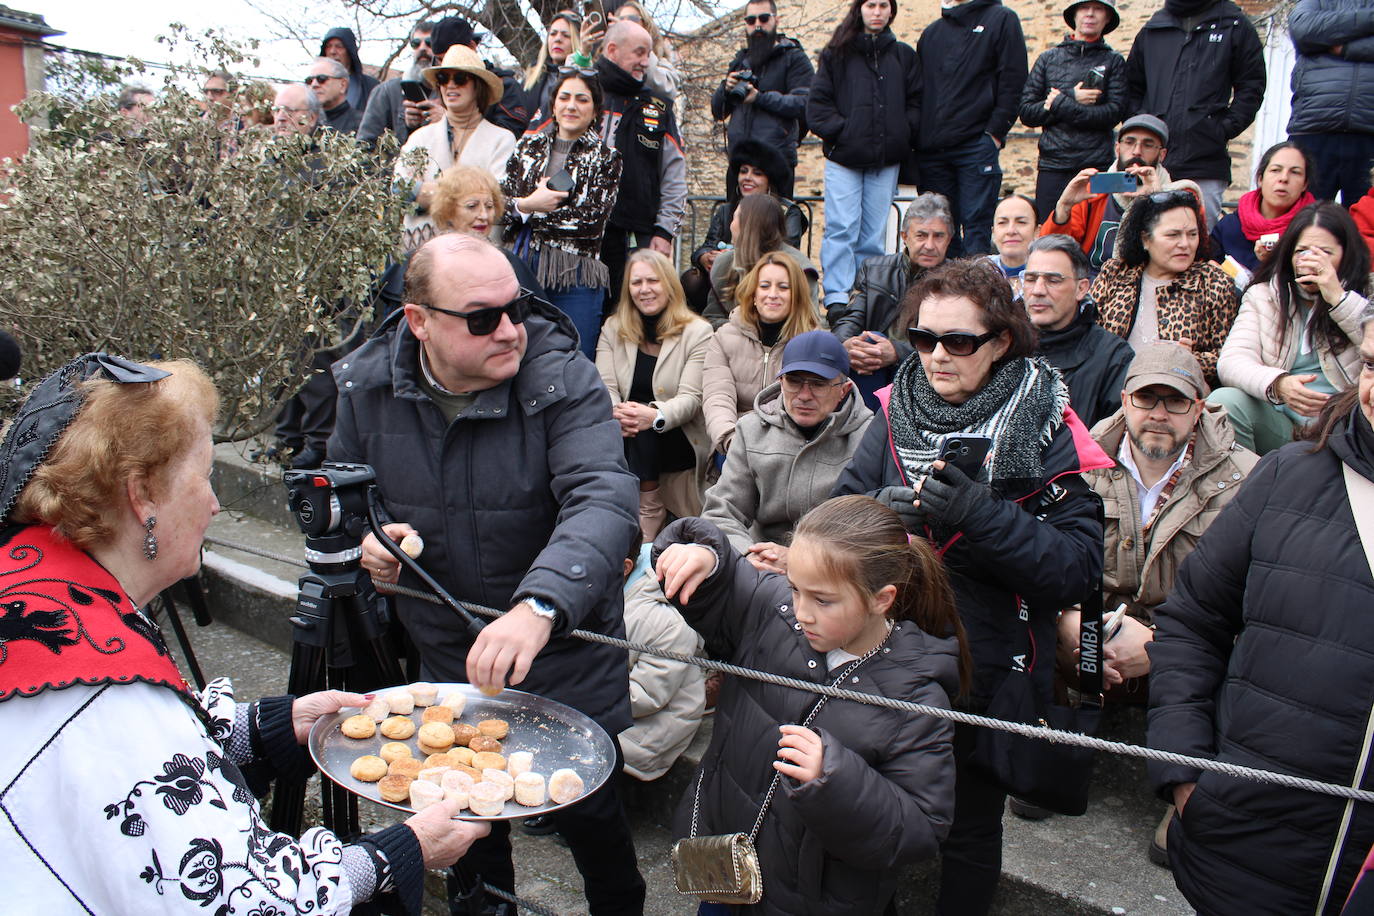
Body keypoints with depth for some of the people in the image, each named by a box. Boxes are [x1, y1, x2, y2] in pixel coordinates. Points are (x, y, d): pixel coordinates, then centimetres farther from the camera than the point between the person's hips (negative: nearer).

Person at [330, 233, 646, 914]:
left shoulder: (561, 379, -21)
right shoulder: (366, 387, -7)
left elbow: (602, 499, -36)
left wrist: (540, 606, -52)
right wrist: (363, 535, -12)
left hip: (563, 652, -3)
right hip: (444, 658, 4)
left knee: (589, 813, 12)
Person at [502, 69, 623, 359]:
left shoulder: (605, 157, 5)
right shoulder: (528, 145, 15)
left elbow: (592, 219, -8)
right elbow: (501, 201, 7)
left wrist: (529, 211, -7)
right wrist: (529, 203, -13)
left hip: (576, 275, -3)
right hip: (524, 268, 3)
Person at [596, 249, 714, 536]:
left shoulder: (698, 332, 0)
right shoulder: (612, 329, 11)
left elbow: (691, 398, -11)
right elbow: (605, 387, -2)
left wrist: (655, 416, -34)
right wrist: (615, 413, -28)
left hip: (678, 440, -2)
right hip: (625, 439, 3)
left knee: (642, 432, -33)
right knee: (632, 428, -32)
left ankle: (648, 513, -22)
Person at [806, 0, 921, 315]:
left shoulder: (904, 55, 13)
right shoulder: (837, 53, 6)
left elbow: (916, 103, 10)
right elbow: (817, 103, 1)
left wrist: (901, 135, -4)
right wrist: (839, 130, -9)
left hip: (886, 161, 2)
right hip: (844, 158, -2)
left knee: (874, 235, 4)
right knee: (841, 230, -9)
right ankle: (837, 299, -9)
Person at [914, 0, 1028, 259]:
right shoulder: (931, 31, 22)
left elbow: (1013, 81, -2)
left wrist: (994, 133, -11)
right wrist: (917, 138, 9)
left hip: (976, 146, -5)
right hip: (930, 149, 5)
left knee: (976, 226, -7)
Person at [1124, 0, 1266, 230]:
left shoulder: (1235, 26, 11)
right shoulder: (1151, 30, 19)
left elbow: (1252, 86, 8)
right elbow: (1132, 86, 22)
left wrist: (1226, 128, -4)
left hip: (1206, 161, -2)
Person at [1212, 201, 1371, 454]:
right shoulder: (1262, 295, 13)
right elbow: (1232, 361, -4)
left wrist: (1339, 298, -13)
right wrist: (1277, 384, -25)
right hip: (1278, 421, 2)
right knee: (1224, 402, -28)